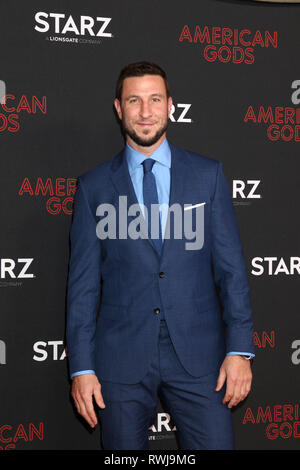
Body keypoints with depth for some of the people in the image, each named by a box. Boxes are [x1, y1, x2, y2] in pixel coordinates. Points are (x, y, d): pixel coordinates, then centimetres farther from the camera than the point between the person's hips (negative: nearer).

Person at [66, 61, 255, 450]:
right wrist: (81, 367, -2)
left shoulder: (208, 174, 5)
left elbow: (230, 265, 3)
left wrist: (239, 348, -5)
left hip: (198, 354, 0)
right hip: (121, 357, 0)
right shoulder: (93, 186, 4)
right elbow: (83, 281, 3)